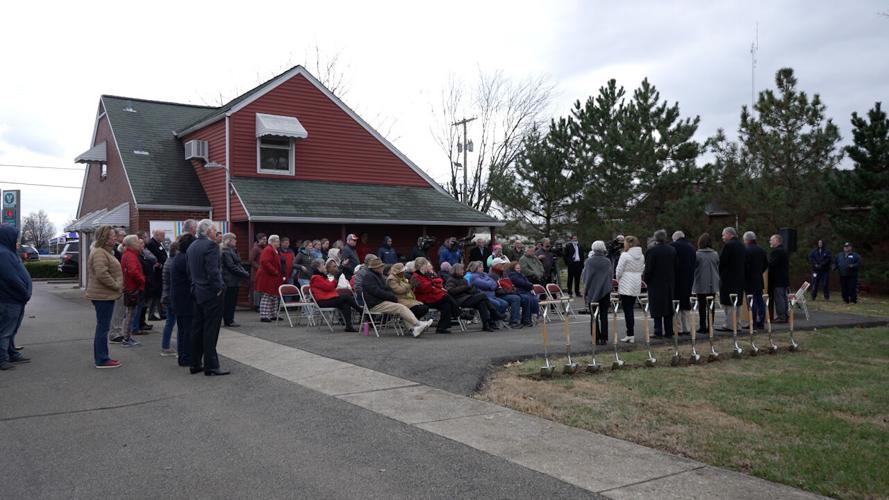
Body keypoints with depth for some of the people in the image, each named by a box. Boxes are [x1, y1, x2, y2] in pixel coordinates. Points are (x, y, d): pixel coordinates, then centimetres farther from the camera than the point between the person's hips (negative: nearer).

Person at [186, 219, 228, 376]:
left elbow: (189, 270, 15)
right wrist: (219, 288, -14)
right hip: (210, 293, -8)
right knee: (210, 330, -4)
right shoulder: (211, 245, -15)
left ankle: (195, 364, 19)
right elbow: (213, 270, -22)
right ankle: (211, 366, 0)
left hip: (197, 292, 9)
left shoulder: (192, 246, 12)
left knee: (197, 328, 13)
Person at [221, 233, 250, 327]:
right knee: (229, 301, -3)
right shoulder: (226, 252, -13)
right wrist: (245, 274, -15)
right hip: (230, 281, -9)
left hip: (235, 281, 9)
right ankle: (228, 321, 2)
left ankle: (229, 320, 16)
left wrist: (245, 272, 2)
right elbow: (232, 267, -19)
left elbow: (238, 264, 19)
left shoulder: (233, 250, 17)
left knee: (233, 301, 11)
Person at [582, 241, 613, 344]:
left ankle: (596, 338, 7)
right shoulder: (607, 261, -6)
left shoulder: (589, 261, -9)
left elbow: (584, 277, -2)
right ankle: (604, 338, 6)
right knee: (604, 316, 7)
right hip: (605, 291, 1)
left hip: (592, 291, -1)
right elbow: (611, 275, 3)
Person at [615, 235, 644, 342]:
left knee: (627, 310, -3)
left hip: (626, 286, -6)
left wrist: (618, 280, 7)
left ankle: (630, 334, -5)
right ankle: (631, 334, 13)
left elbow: (618, 271, -10)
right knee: (631, 310, 12)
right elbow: (642, 270, 13)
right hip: (637, 286, 6)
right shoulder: (641, 256, 8)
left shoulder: (625, 255, -13)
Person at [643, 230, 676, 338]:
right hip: (669, 283, 5)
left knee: (656, 309, -1)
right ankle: (669, 331, 13)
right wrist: (673, 281, 16)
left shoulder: (652, 251, -14)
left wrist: (645, 279, 1)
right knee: (668, 308, 11)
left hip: (656, 284, -5)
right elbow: (675, 267, 8)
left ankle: (658, 331, -2)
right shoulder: (672, 250, 4)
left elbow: (648, 268, -13)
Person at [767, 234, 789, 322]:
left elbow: (771, 263, -23)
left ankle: (780, 317, -6)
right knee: (783, 298, 13)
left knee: (779, 298, -7)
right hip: (784, 279, 10)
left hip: (777, 280, -10)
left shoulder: (776, 252, -16)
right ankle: (784, 316, 17)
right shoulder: (783, 251, 18)